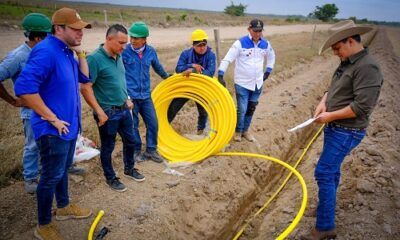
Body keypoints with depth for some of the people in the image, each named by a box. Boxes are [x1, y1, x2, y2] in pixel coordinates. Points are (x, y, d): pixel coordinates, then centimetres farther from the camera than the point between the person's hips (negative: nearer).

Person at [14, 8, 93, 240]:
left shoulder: (66, 51, 7)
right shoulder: (46, 51, -22)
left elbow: (84, 77, 16)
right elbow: (24, 88, -30)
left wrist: (80, 53, 2)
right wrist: (52, 119, -24)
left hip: (70, 126, 9)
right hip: (53, 130, -9)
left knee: (63, 169, 23)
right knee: (52, 176, 4)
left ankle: (64, 207, 43)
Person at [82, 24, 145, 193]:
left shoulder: (118, 57, 5)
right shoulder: (95, 58, -19)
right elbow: (85, 88, -20)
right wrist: (100, 112, -20)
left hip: (124, 109, 8)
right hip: (108, 112, -8)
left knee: (130, 141, 19)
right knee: (108, 147, 10)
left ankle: (129, 169, 42)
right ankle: (110, 178, 28)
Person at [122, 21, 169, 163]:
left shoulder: (150, 51, 3)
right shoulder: (124, 51, -10)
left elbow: (157, 66, 22)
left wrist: (166, 76, 38)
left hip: (146, 96, 4)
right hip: (130, 96, -4)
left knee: (153, 123, 8)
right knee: (132, 125, 6)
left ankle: (151, 150, 25)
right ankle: (136, 151, 25)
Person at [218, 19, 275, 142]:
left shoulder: (265, 44, 1)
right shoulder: (240, 43, -14)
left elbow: (271, 57, 22)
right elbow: (227, 59, -18)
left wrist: (268, 71, 15)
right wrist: (220, 75, -26)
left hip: (257, 83, 5)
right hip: (242, 83, -5)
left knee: (251, 109, 14)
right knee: (242, 109, -4)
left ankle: (245, 131, 31)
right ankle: (238, 131, 20)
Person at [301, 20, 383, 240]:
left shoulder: (367, 67, -20)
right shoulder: (347, 63, 10)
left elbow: (362, 106, -26)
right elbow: (333, 88, 20)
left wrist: (331, 116, -18)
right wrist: (323, 102, 0)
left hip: (346, 132, -10)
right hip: (335, 128, 10)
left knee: (324, 173, -9)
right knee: (331, 170, 20)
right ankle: (327, 206, 39)